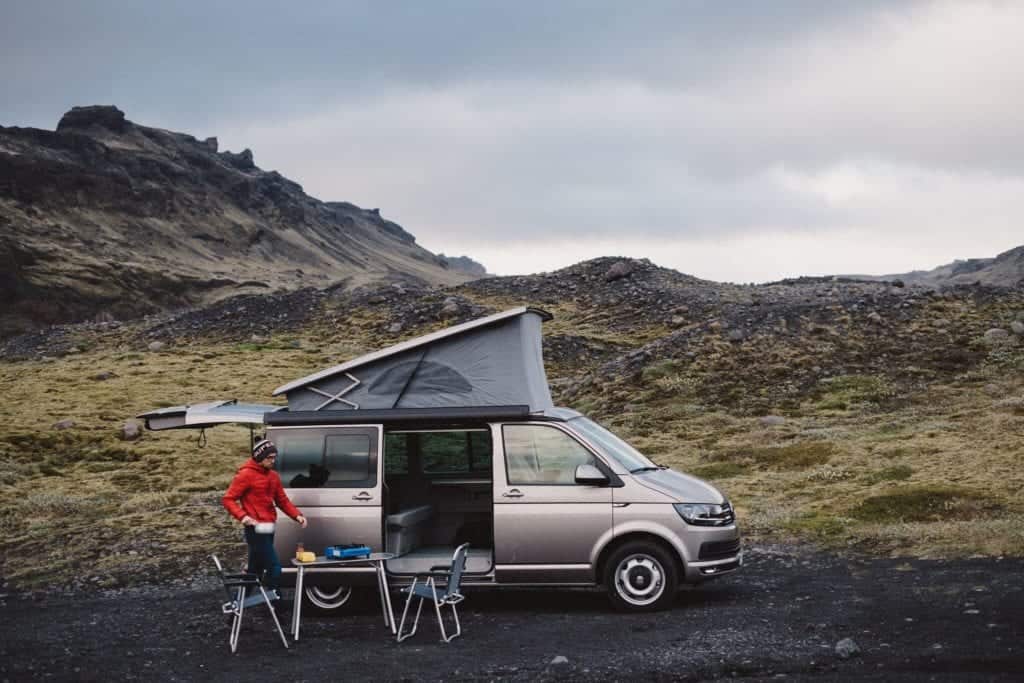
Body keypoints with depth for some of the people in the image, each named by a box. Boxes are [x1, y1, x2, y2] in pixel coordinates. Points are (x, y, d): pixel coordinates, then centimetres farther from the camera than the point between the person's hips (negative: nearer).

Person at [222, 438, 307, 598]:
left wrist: (297, 515, 0)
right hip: (255, 529, -8)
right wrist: (243, 516, -25)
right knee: (274, 566, -13)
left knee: (256, 568, 12)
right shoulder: (246, 475, -10)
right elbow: (228, 499, -10)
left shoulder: (273, 476, 13)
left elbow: (282, 500, 16)